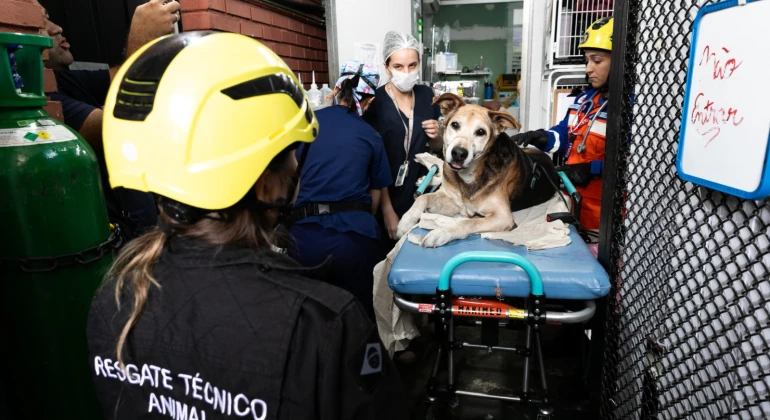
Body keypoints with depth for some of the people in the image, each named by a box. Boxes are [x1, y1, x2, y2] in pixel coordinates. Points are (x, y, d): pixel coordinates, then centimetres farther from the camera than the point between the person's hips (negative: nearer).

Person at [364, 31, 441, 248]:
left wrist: (435, 137, -11)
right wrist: (387, 210, -15)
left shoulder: (427, 95, 0)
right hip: (390, 196, -4)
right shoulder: (375, 102, -15)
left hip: (421, 191, 4)